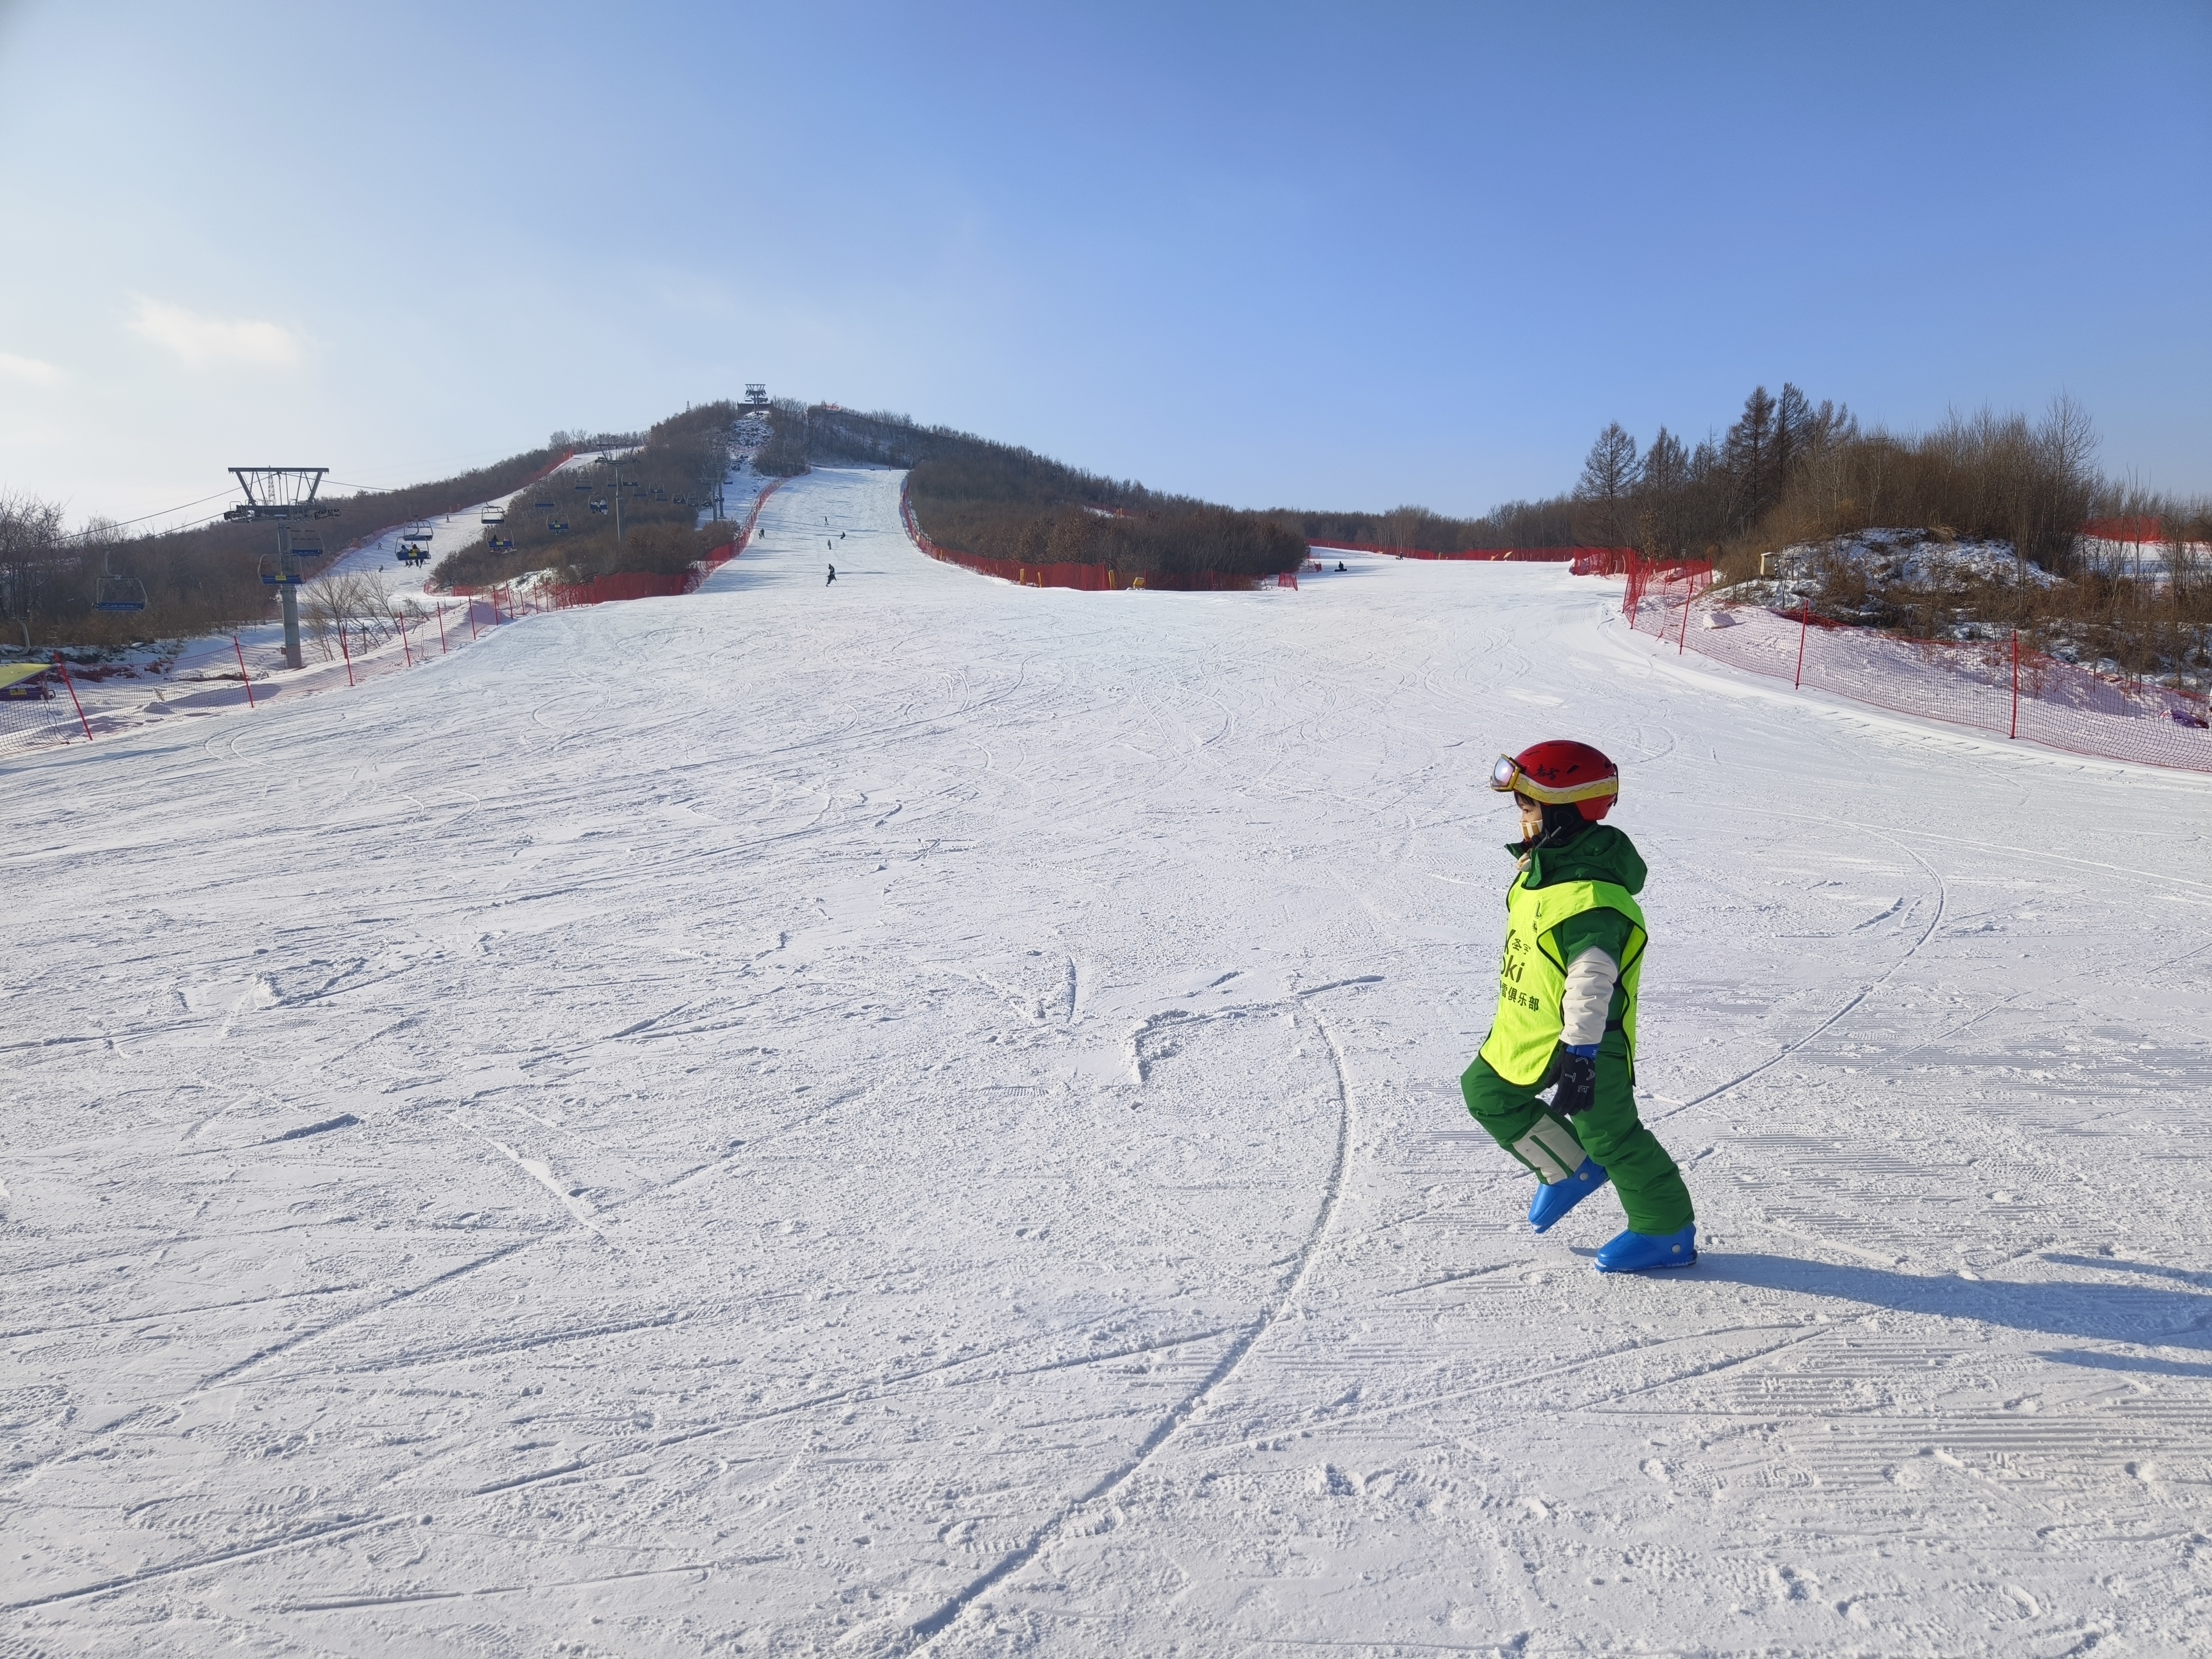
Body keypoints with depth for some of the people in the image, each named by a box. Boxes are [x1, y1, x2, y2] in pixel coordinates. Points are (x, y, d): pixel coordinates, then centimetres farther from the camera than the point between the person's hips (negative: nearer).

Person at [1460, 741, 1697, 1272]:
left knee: (1609, 1134, 3)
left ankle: (1669, 1231, 24)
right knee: (1486, 1091, 16)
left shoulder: (1591, 899, -29)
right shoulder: (1539, 868, 3)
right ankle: (1569, 1170, 31)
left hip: (1586, 1042, -9)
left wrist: (1580, 1054, -34)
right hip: (1527, 1029, 10)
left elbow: (1592, 983, -33)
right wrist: (1510, 1021, 26)